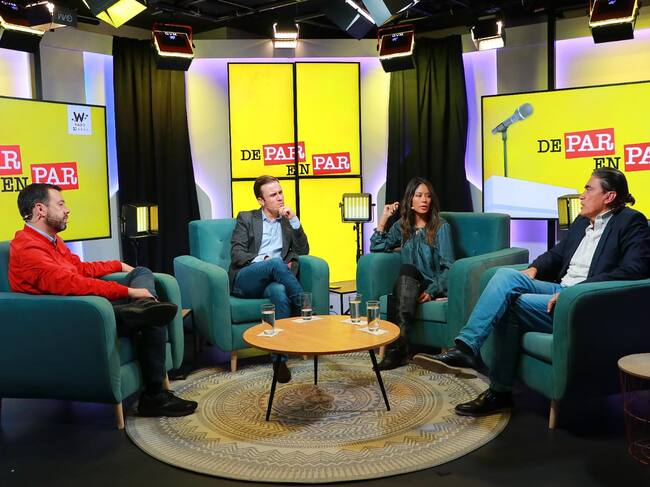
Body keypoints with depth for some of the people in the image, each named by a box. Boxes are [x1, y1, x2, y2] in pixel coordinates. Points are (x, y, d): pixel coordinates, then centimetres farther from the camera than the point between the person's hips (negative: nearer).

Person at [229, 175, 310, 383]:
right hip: (245, 279, -2)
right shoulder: (246, 218, 14)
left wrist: (294, 220, 3)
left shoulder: (288, 221, 23)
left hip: (272, 281, 2)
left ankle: (280, 359, -35)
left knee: (280, 293, -36)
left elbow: (303, 250, 12)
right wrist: (263, 261, -14)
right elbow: (236, 253, 2)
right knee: (276, 263, -35)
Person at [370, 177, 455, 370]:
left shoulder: (441, 227, -1)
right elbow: (376, 248, 7)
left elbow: (448, 266, -7)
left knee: (407, 270, -34)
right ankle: (399, 344, -45)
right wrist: (383, 218, 2)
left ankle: (396, 346, -47)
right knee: (407, 269, -34)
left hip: (435, 286, -3)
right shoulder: (402, 226, 13)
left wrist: (431, 291, -20)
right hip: (409, 284, 3)